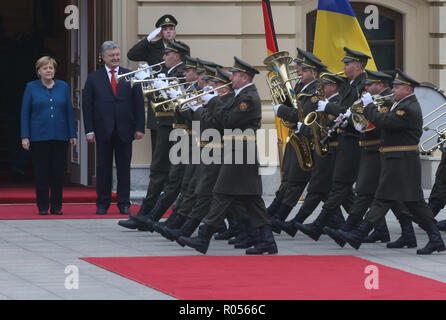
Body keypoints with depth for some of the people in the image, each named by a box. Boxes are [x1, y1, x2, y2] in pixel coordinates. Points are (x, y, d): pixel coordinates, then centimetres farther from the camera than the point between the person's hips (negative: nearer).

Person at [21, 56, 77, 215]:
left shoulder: (63, 87, 8)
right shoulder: (31, 87, 3)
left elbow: (69, 111, 9)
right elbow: (25, 113, 3)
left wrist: (72, 135, 4)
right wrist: (25, 136, -4)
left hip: (60, 137, 2)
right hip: (39, 137, -1)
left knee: (58, 172, 1)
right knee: (42, 173, 0)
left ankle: (57, 206, 9)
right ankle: (43, 207, 6)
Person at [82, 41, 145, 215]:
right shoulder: (93, 79, 5)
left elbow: (139, 103, 6)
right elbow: (87, 106, 3)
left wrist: (139, 127, -2)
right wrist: (89, 130, -5)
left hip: (124, 129, 1)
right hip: (103, 130, -1)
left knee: (124, 168, 4)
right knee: (103, 168, 3)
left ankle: (124, 204, 9)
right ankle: (102, 204, 10)